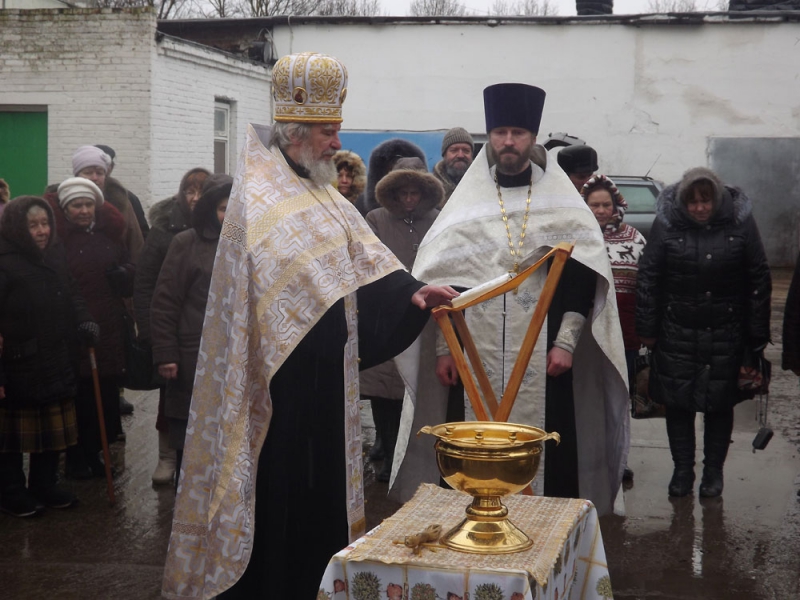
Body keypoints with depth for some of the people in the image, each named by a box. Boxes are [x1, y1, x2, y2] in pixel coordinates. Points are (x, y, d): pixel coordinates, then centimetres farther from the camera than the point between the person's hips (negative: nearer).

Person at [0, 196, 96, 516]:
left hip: (56, 365, 7)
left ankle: (44, 485, 33)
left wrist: (84, 322, -3)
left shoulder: (55, 256, 3)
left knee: (53, 430, 18)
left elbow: (71, 296, 17)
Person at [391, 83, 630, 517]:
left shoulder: (563, 204, 6)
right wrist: (444, 347, 0)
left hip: (543, 360, -1)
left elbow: (582, 277, 2)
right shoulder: (466, 203, 9)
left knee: (544, 459, 0)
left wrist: (566, 342, -8)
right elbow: (443, 281, 6)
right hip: (476, 355, 1)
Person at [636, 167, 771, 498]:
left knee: (720, 404, 7)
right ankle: (682, 470, 21)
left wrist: (756, 333, 0)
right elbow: (648, 277, -1)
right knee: (677, 402, 7)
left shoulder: (739, 221, -6)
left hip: (726, 334, 0)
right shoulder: (667, 222, -7)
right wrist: (647, 328, -2)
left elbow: (759, 280, 0)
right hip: (677, 333, 0)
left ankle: (714, 472, 22)